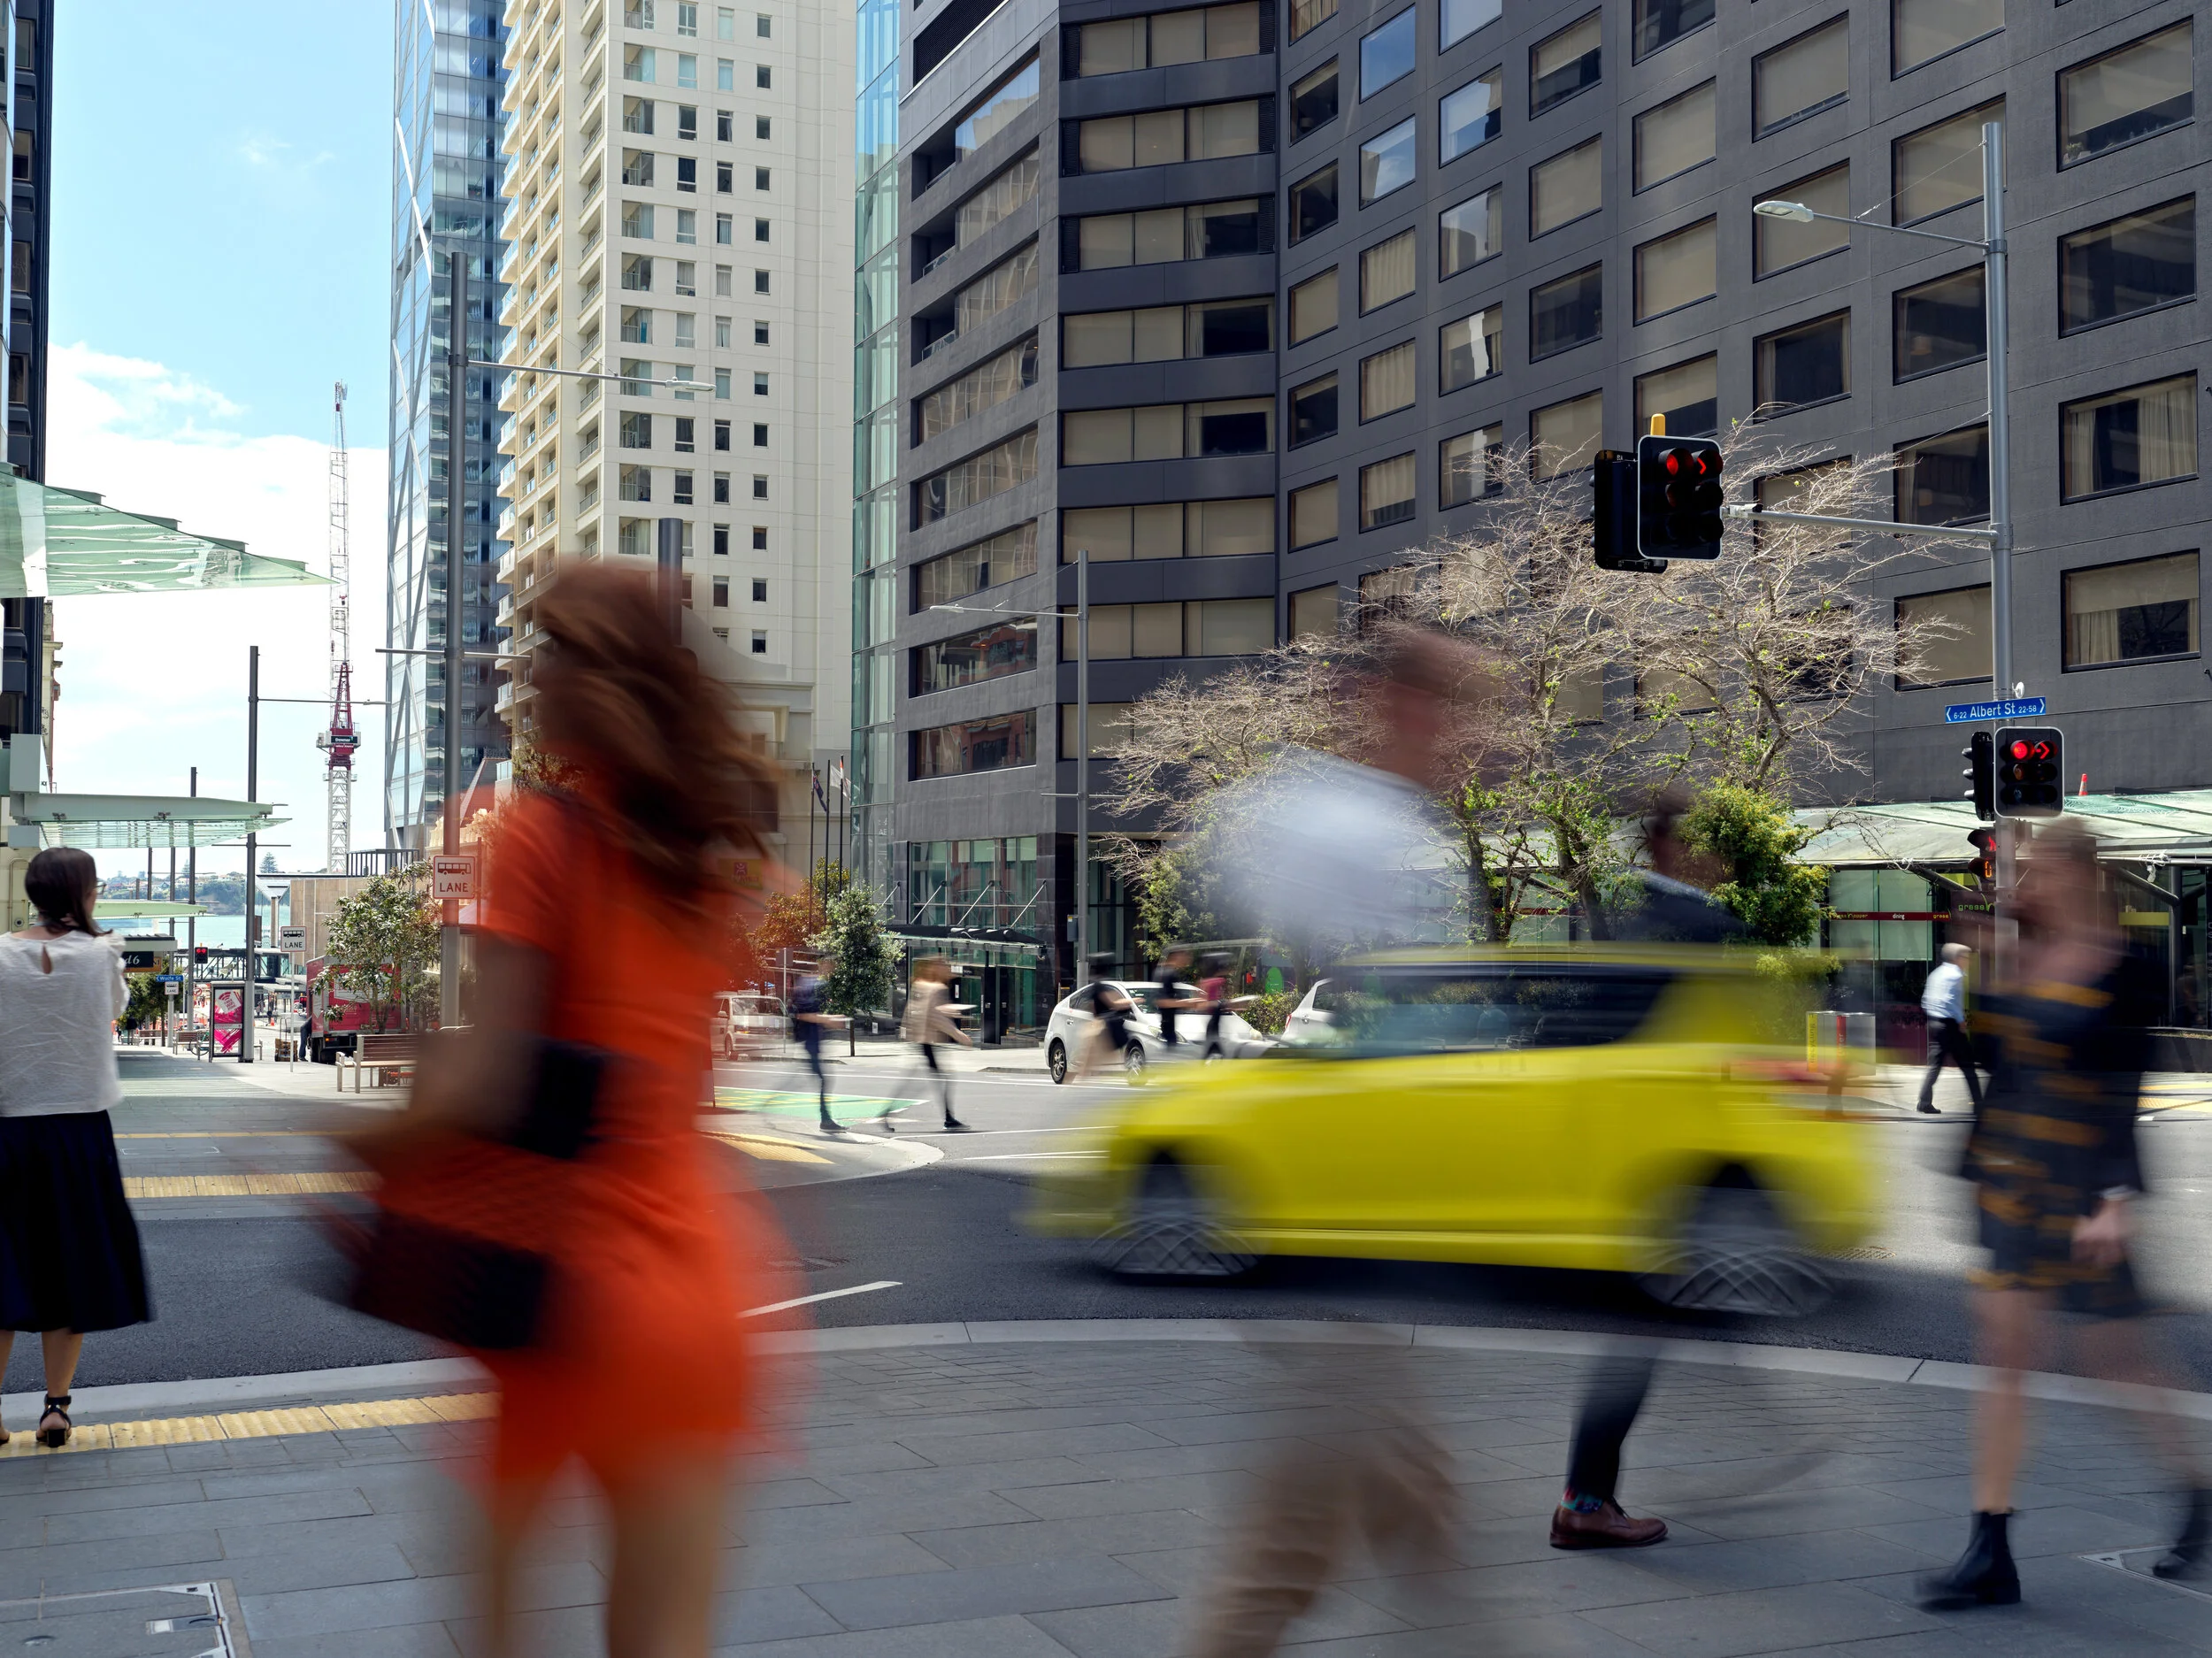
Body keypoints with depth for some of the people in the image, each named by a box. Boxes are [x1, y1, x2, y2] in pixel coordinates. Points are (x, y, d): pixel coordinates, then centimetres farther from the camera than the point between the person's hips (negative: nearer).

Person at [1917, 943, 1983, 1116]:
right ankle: (1978, 1103, 6)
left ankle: (1925, 1102, -2)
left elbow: (1925, 1001, 15)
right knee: (1967, 1065, 2)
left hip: (1934, 1023, 7)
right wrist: (1961, 1021, -14)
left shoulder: (1936, 974, 15)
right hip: (1951, 1024, -7)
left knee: (1935, 1064, 6)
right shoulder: (1955, 975, -11)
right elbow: (1951, 1000, -21)